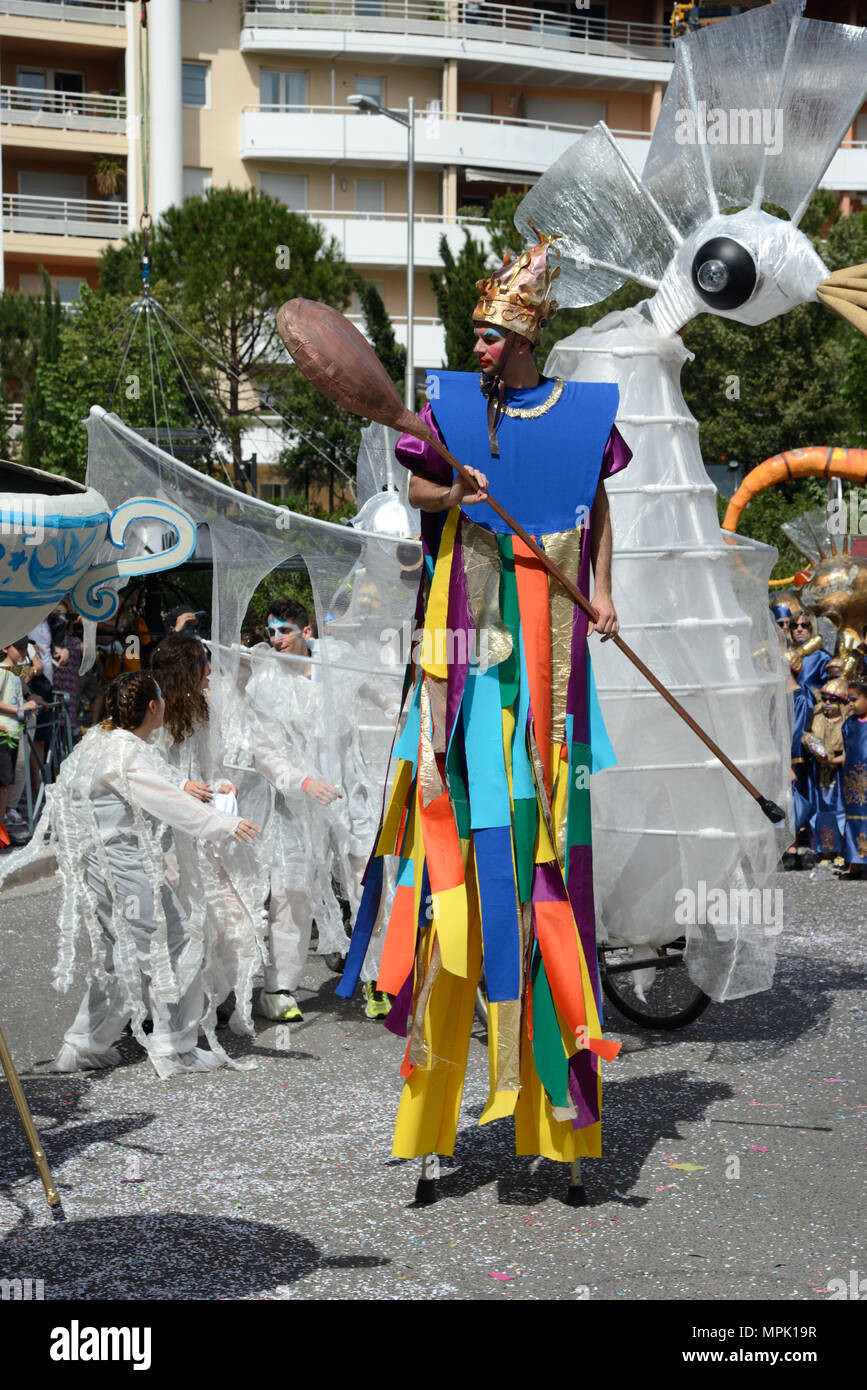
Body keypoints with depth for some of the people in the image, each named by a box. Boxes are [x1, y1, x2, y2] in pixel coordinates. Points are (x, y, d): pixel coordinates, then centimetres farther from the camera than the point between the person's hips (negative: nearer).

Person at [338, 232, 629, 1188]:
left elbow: (597, 504, 15)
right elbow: (416, 490, 7)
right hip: (465, 623, 0)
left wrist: (601, 592, 5)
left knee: (539, 803, -1)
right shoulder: (450, 401, 8)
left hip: (546, 628, 0)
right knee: (460, 796, -4)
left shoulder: (581, 410, 7)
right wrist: (456, 492, -14)